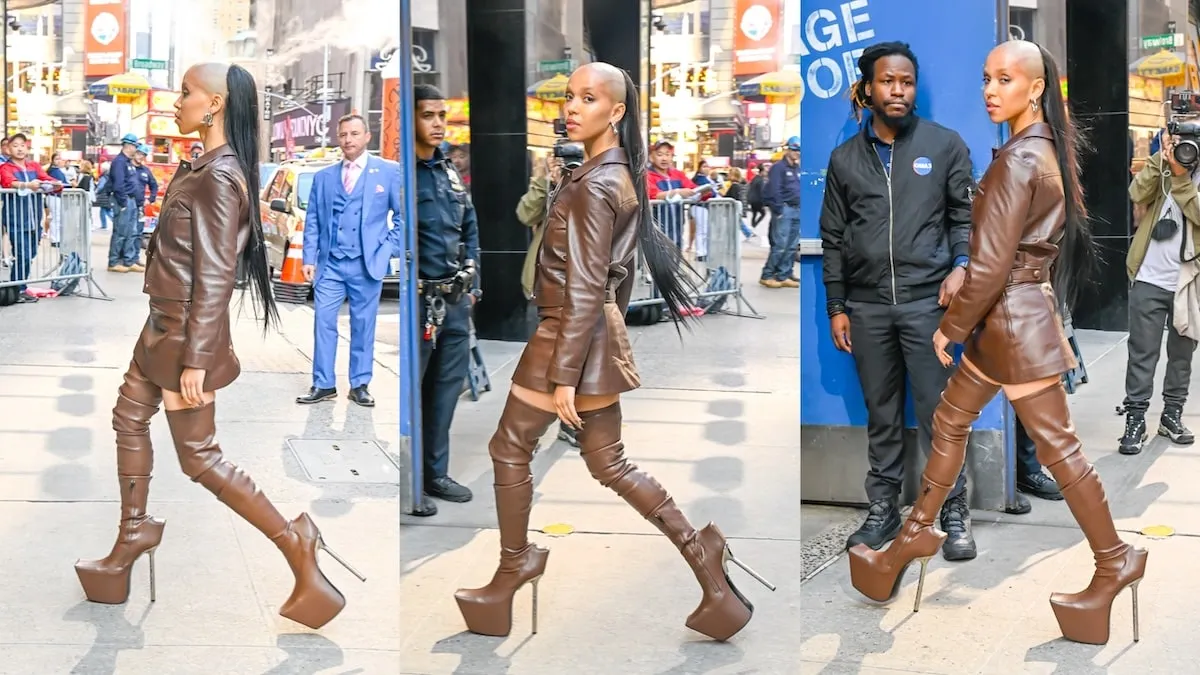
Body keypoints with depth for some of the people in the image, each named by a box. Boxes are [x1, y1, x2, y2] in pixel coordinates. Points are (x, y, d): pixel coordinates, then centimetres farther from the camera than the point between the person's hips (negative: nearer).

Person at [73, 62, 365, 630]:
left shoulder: (218, 177, -23)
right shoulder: (206, 167, 8)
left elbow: (215, 275, -24)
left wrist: (195, 360, -24)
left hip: (186, 334, -10)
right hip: (163, 325, 10)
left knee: (199, 457, -2)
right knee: (128, 417, 20)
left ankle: (295, 545, 4)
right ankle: (134, 533, 34)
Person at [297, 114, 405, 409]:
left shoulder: (389, 172, 1)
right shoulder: (324, 176, 11)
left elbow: (403, 214, 2)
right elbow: (312, 221, 10)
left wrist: (390, 249, -7)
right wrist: (309, 258, 1)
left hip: (368, 264, -2)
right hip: (330, 264, 2)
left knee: (363, 326, 5)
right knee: (323, 322, 0)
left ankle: (360, 385, 14)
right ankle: (323, 384, 7)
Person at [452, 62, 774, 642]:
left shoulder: (594, 186, -19)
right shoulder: (620, 174, 11)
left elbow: (584, 289, -22)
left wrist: (564, 375, -21)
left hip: (570, 334, -10)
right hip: (599, 333, 10)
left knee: (510, 447, 8)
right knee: (608, 463, 13)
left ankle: (514, 569, 22)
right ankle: (700, 554, 10)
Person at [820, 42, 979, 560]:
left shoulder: (945, 145, 4)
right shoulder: (844, 159, 9)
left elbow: (965, 214, 7)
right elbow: (834, 239, 11)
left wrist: (961, 264, -11)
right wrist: (836, 308, 8)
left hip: (926, 300, -2)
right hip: (867, 305, 2)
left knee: (937, 410, -2)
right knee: (880, 413, 9)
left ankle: (954, 513, 7)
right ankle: (883, 509, 19)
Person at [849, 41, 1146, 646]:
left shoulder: (1016, 161, -22)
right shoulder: (1046, 150, 8)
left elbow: (990, 267, -23)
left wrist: (950, 328, -11)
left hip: (1014, 319, -10)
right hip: (1015, 315, 10)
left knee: (1057, 447, 1)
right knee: (950, 420, 18)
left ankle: (1115, 561, 14)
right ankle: (917, 532, 30)